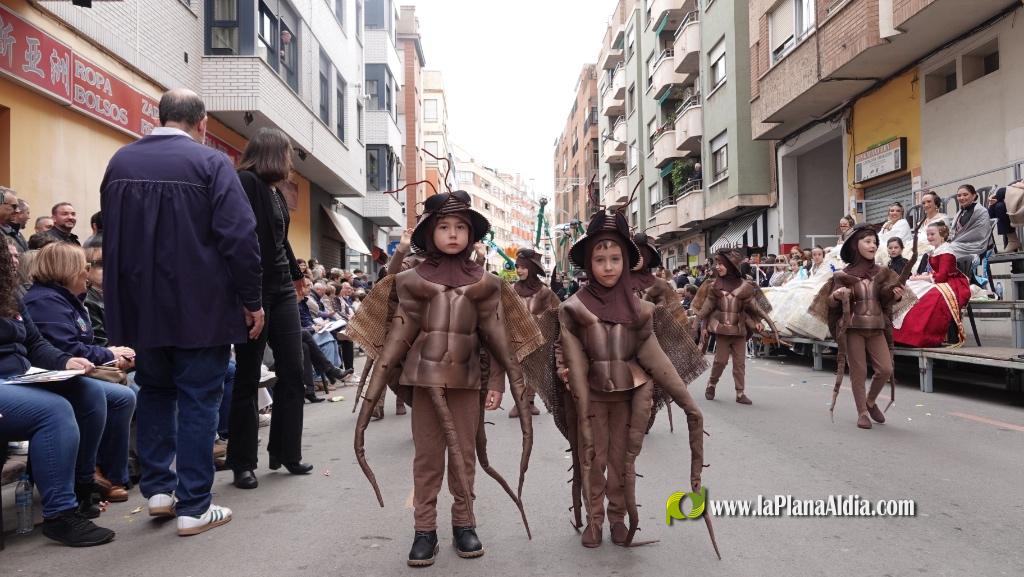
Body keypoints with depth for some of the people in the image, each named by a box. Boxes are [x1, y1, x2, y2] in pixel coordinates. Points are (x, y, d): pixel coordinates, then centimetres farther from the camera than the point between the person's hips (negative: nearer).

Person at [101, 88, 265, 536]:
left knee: (154, 391, 21)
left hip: (141, 306, 5)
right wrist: (252, 300, -9)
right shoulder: (210, 162, -10)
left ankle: (158, 488, 23)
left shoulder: (120, 161, 8)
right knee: (198, 399, 3)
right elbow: (239, 236, -17)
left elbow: (109, 234, 16)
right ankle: (194, 506, 7)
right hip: (201, 307, -5)